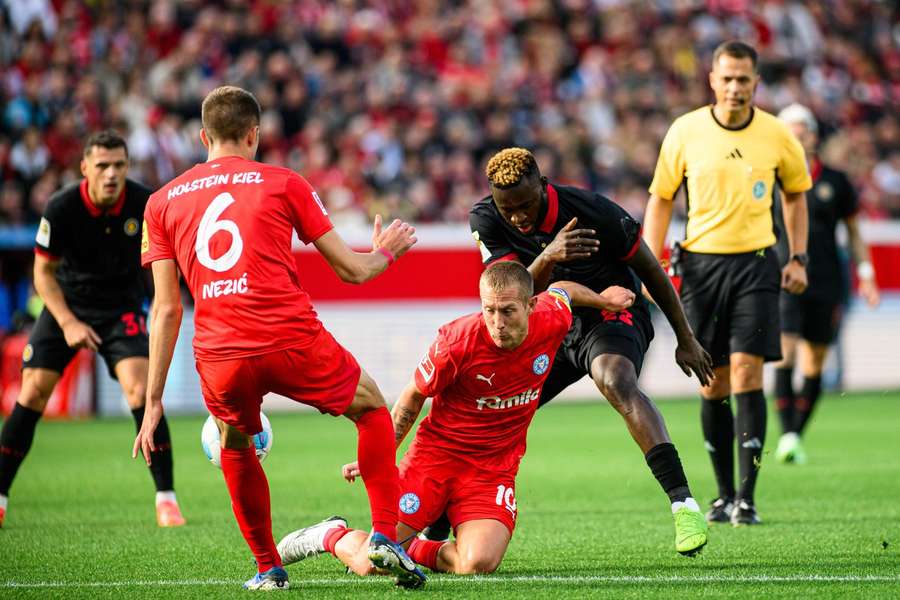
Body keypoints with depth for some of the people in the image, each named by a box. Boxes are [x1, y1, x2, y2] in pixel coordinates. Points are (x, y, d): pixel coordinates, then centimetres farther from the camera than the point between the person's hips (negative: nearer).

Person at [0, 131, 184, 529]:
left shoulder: (145, 204, -18)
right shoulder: (61, 208, -19)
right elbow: (43, 272, -8)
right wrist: (68, 323, -17)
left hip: (122, 308, 0)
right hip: (66, 305, 0)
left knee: (140, 389, -20)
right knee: (32, 392, -8)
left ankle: (166, 497, -12)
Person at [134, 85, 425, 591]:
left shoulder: (163, 202, 15)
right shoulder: (283, 184, 9)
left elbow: (166, 308, 11)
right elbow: (352, 270, 12)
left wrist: (154, 399, 15)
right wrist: (386, 251, 35)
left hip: (219, 357, 2)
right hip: (294, 341, -2)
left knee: (235, 447, 31)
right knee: (372, 408, 23)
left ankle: (269, 568, 26)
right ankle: (385, 536, 10)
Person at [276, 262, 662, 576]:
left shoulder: (551, 322, -12)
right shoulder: (457, 341, -21)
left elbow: (561, 290, 15)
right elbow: (413, 398, -3)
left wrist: (602, 300, 27)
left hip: (494, 468, 3)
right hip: (435, 453, -3)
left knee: (479, 563, -24)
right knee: (371, 564, -13)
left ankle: (412, 550, 9)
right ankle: (332, 536, 24)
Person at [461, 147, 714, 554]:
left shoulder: (591, 212, -24)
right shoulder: (486, 220, -15)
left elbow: (649, 268, -9)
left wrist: (685, 339, -1)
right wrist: (548, 258, -43)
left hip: (612, 313, -5)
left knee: (616, 383, -36)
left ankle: (682, 503, -44)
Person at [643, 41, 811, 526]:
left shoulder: (776, 135, 0)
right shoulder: (685, 131, -2)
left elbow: (795, 193, 16)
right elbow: (660, 198, 7)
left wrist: (798, 259, 9)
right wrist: (651, 263, -1)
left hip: (755, 263, -1)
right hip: (701, 263, 1)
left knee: (746, 372, -12)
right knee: (713, 384, 4)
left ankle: (747, 498, -11)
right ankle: (724, 494, 16)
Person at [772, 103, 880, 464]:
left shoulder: (835, 182, 8)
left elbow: (853, 232, 16)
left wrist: (865, 274, 9)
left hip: (825, 284, 2)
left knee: (814, 366, 5)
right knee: (785, 356, -17)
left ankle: (797, 434, 15)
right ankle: (787, 436, -20)